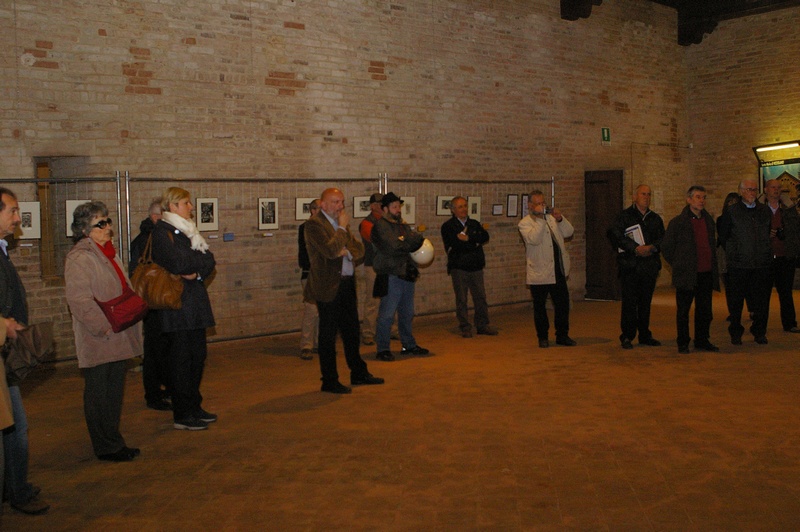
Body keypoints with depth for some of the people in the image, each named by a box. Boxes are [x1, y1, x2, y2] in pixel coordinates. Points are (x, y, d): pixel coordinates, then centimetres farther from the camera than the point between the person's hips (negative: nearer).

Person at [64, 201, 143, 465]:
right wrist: (105, 326, -21)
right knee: (99, 395, 2)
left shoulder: (109, 253, 15)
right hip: (97, 342, -9)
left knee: (115, 392, 15)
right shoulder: (79, 258, -14)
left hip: (119, 339, 9)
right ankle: (106, 447, 12)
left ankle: (114, 442, 25)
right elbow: (79, 301, -21)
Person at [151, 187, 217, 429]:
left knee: (198, 355, 12)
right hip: (177, 304, -8)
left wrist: (197, 272, -12)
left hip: (195, 302, 8)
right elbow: (178, 264, -21)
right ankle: (182, 416, 5)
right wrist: (200, 260, -5)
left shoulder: (187, 230, 16)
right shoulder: (162, 231, -8)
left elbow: (209, 262, 7)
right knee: (181, 359, -3)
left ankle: (194, 407, 23)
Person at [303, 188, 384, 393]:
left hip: (347, 284, 8)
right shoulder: (314, 224, -11)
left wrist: (348, 252, -7)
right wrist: (342, 228, -14)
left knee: (352, 332, 18)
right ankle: (329, 381, 11)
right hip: (328, 287, -8)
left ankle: (358, 373, 31)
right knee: (328, 336, 1)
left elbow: (359, 250, 14)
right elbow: (330, 250, -25)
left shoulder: (341, 223, 15)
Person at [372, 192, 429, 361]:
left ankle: (409, 345, 26)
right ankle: (383, 349, 1)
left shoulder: (403, 225, 19)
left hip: (406, 274, 8)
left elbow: (414, 243, 14)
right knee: (387, 314, -5)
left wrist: (416, 239, -11)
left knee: (407, 313, 15)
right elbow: (393, 247, -19)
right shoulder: (381, 226, -8)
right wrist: (415, 240, -7)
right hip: (391, 275, -8)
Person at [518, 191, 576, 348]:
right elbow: (534, 239, -23)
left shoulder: (552, 218, 13)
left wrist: (560, 219, -11)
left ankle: (562, 335, 19)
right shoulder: (524, 223, -5)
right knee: (540, 307, 5)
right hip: (539, 273, -5)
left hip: (558, 270, 5)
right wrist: (540, 218, -24)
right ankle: (543, 337, 18)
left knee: (563, 303, 8)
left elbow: (569, 232, 5)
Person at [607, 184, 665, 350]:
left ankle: (645, 335, 19)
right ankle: (627, 336, 1)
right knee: (629, 302, -5)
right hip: (630, 266, -4)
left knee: (646, 302, 10)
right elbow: (615, 235, -11)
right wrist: (636, 248, -18)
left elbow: (663, 239, 9)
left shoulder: (655, 218, 16)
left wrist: (651, 247, -12)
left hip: (649, 266, 4)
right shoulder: (625, 216, 2)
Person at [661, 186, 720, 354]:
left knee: (705, 310, 9)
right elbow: (666, 247, 1)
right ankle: (683, 343, 10)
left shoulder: (709, 221, 13)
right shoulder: (678, 222, -4)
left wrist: (713, 267, 17)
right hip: (686, 275, -5)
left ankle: (702, 340, 21)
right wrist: (678, 265, 2)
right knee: (683, 310, 2)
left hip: (706, 274, 5)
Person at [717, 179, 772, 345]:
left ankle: (760, 333, 17)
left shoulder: (765, 211, 11)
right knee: (736, 301, 2)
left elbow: (768, 233, 20)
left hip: (762, 263, 3)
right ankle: (735, 334, 13)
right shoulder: (731, 212, 0)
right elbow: (722, 235, 6)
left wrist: (765, 251, 13)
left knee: (761, 300, 4)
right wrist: (733, 251, 5)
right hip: (739, 264, -3)